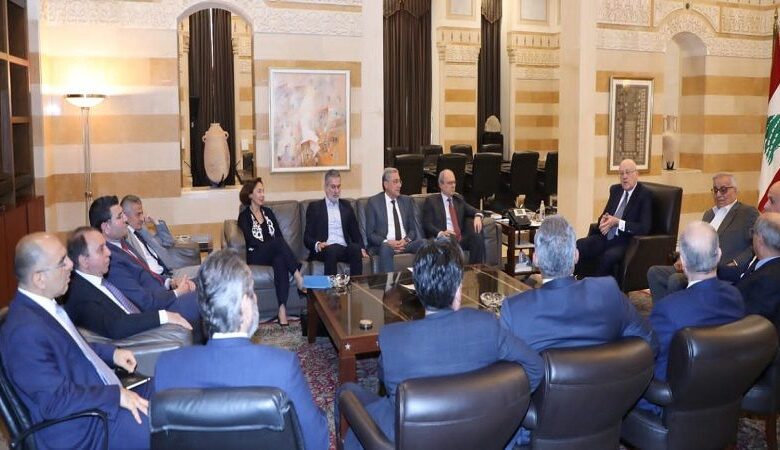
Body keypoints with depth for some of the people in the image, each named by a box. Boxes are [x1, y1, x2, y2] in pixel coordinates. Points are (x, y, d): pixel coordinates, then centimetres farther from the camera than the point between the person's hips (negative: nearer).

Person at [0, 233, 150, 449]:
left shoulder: (42, 305, 4)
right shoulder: (25, 330, -24)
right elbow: (57, 401, -24)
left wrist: (112, 353, 9)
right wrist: (117, 395, -21)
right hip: (84, 429, -10)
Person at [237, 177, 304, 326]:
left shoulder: (268, 212, 20)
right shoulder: (244, 216, 6)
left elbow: (279, 235, 10)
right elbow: (251, 240, -8)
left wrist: (280, 249, -11)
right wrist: (274, 245, -20)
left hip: (273, 254, 3)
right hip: (255, 256, -3)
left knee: (280, 260, -36)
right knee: (278, 243, -35)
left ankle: (282, 309, -44)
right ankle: (298, 277, -42)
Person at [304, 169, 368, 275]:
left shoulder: (346, 206, 22)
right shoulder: (314, 207, 12)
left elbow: (355, 233, 21)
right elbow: (307, 237, 5)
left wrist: (362, 248, 0)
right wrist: (317, 244, -18)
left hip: (345, 249, 3)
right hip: (324, 250, -3)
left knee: (355, 248, -32)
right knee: (332, 249, -37)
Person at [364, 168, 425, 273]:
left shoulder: (407, 200, 15)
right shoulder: (373, 202, 3)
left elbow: (414, 228, 13)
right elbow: (370, 233, -1)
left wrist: (406, 240, -9)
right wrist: (387, 242, -18)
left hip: (406, 243, 4)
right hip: (384, 244, -3)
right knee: (386, 248, -37)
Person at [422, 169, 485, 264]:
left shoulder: (459, 199, 24)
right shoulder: (431, 200, 9)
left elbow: (472, 210, 13)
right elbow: (427, 224, -1)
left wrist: (477, 216, -13)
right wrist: (441, 233, -20)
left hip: (461, 238, 4)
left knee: (477, 238, -25)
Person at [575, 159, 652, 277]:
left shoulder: (645, 195, -6)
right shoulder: (615, 190, 14)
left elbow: (645, 227, -14)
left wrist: (617, 222, -21)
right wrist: (603, 220, -6)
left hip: (625, 242, -6)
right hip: (606, 237, 6)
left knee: (608, 256, -36)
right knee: (578, 245, -19)